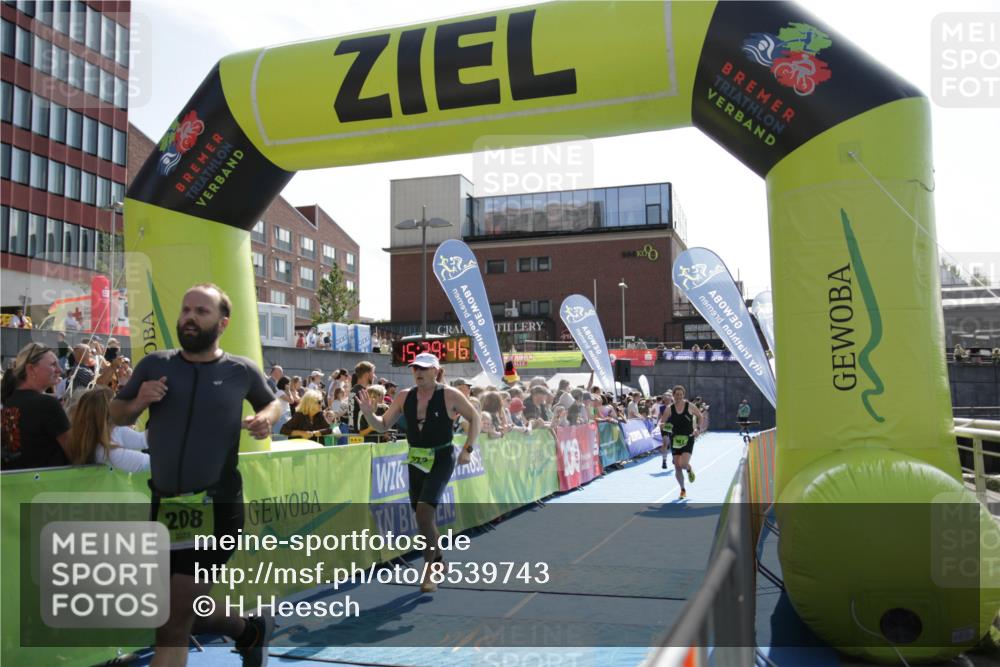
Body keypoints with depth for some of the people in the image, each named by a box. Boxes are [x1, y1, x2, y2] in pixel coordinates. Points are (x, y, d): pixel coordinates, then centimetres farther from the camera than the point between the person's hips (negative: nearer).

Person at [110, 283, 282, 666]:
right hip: (166, 505, 4)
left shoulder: (241, 371, -2)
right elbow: (116, 415, 12)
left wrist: (267, 417, -7)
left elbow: (272, 402, 16)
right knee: (183, 615, 18)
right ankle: (250, 629, 45)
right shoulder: (154, 365, 2)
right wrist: (138, 402, -10)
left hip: (217, 506, -4)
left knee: (174, 623, -4)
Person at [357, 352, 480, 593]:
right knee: (424, 517, 14)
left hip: (442, 459, -5)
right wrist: (369, 414, -13)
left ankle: (429, 571, -7)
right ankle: (438, 562, 38)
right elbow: (383, 425, 7)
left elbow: (474, 418, 3)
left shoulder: (450, 395, -9)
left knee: (424, 511, -20)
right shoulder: (405, 396, 2)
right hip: (416, 461, 5)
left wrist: (468, 449, -4)